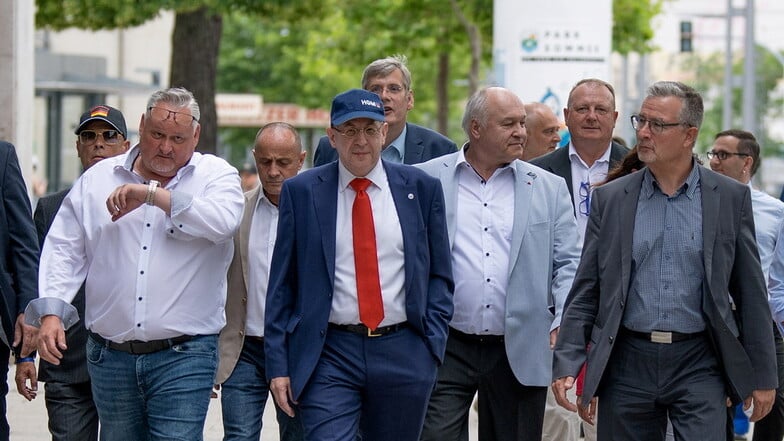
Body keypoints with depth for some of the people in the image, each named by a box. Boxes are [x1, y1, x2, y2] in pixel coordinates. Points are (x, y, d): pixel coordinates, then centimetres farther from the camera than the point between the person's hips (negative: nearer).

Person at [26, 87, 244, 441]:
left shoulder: (216, 176, 4)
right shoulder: (97, 179, 11)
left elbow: (223, 221, -18)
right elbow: (65, 250, 10)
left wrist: (152, 194, -17)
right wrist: (51, 312, -5)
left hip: (183, 359, -3)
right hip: (110, 356, 3)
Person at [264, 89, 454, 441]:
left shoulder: (421, 188, 6)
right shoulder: (301, 192, 4)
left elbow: (439, 275, 10)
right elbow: (282, 283, 4)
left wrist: (431, 343, -1)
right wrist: (278, 364, -1)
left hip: (403, 356, 2)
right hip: (329, 355, -1)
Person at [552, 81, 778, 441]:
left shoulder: (730, 197, 3)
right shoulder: (610, 198, 6)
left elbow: (750, 293, 5)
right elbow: (586, 291, 6)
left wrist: (762, 375, 3)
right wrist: (566, 364, -3)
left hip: (699, 366, -1)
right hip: (627, 364, 2)